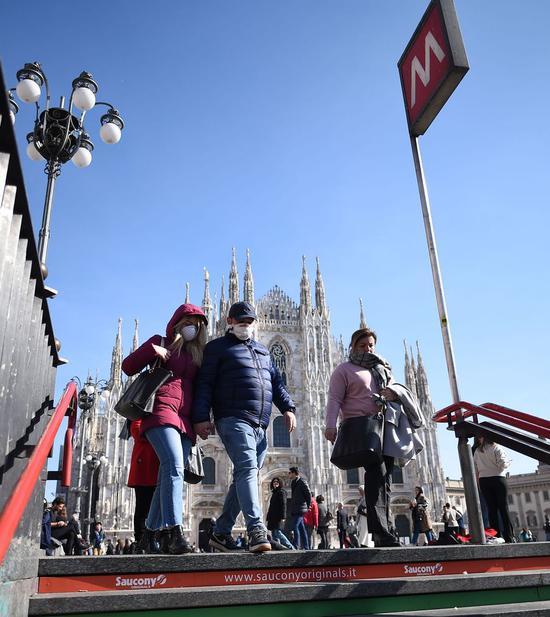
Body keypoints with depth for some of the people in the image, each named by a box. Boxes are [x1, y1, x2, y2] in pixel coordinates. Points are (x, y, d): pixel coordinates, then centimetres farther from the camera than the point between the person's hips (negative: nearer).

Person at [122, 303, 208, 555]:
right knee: (174, 467, -24)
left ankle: (151, 530, 16)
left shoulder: (197, 353, 24)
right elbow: (128, 367, 9)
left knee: (168, 477, 2)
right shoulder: (161, 342, 13)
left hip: (185, 419, 5)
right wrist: (152, 350, -4)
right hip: (161, 411, -5)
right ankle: (175, 532, -31)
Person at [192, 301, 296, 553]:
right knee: (247, 469, -22)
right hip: (233, 420, -7)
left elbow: (276, 382, 23)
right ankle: (256, 530, -30)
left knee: (244, 476, 8)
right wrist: (201, 417, -12)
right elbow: (204, 383, -1)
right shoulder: (217, 347, 7)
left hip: (259, 425, 7)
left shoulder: (262, 351, 26)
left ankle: (221, 532, 18)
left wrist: (288, 408, 8)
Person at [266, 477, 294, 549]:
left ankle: (291, 548, -12)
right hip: (272, 517, 9)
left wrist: (282, 516, -21)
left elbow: (283, 505, -12)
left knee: (277, 532, -15)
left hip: (278, 516, -9)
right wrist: (268, 517, 18)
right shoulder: (274, 493, 21)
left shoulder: (281, 492, -3)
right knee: (274, 533, 4)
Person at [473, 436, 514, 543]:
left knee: (492, 509, 3)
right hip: (497, 478, -3)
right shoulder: (496, 448, -4)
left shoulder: (477, 452, 8)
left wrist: (478, 483, 15)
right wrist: (508, 462, 10)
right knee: (503, 508, -1)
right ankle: (509, 537, -5)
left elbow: (475, 469, 7)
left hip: (483, 481, 3)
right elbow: (503, 464, -12)